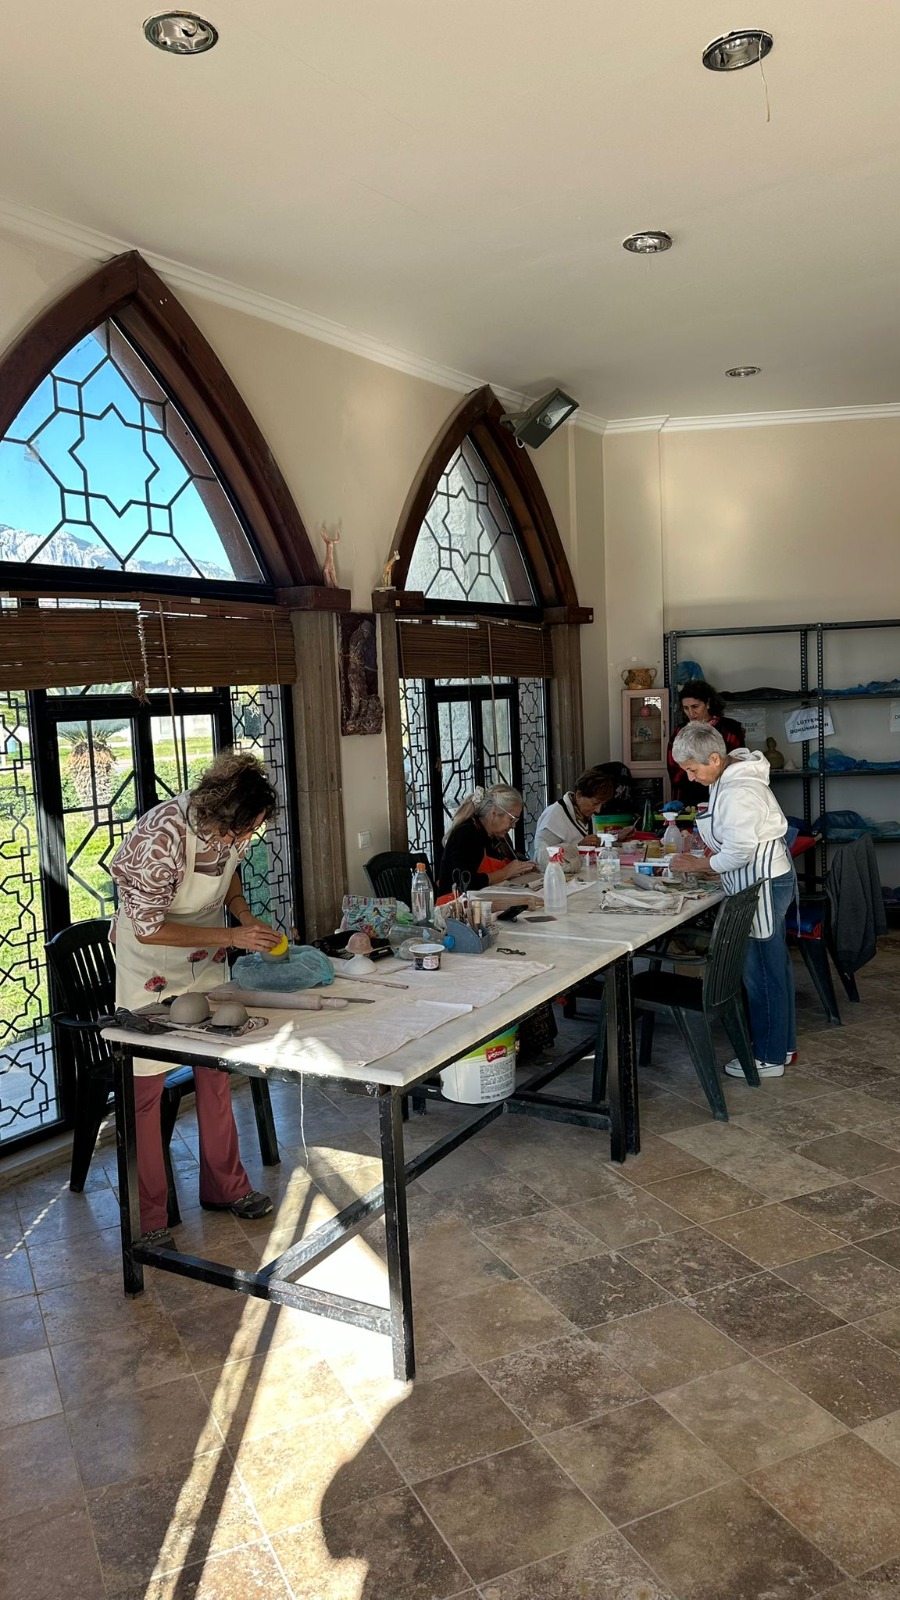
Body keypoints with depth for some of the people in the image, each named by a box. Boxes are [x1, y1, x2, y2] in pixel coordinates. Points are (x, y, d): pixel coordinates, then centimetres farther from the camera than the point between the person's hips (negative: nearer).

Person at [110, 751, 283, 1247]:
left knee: (217, 1071, 14)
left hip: (206, 957, 6)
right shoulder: (162, 837, -35)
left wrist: (247, 917, -10)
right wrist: (233, 936, -27)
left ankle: (224, 1186, 30)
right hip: (151, 960, -6)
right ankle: (148, 1217, 16)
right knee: (146, 1085, 1)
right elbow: (149, 929, -26)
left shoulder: (233, 825, -16)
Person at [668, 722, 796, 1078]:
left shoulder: (738, 793, -24)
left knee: (762, 971, 0)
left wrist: (695, 865, -12)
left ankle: (770, 1058, 12)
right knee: (774, 965, 18)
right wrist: (706, 857, 7)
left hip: (764, 883, -11)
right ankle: (782, 1045, 31)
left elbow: (739, 852, -23)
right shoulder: (729, 777, 8)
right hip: (765, 879, 11)